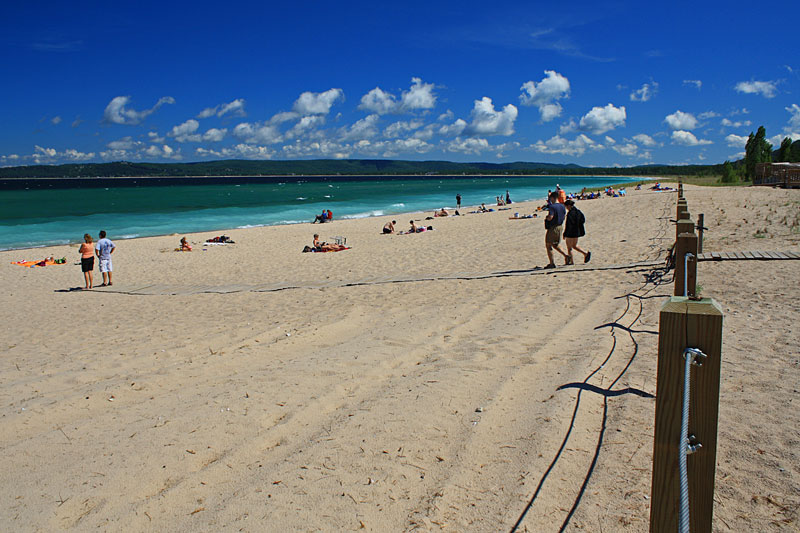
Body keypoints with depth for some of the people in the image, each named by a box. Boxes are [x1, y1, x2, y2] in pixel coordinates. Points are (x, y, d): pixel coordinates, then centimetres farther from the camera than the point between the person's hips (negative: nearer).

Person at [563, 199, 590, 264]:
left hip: (570, 233, -8)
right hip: (577, 232, 9)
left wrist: (565, 234, -17)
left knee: (569, 248, 5)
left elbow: (568, 225, -22)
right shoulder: (578, 211, 4)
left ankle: (571, 261, 9)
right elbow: (583, 219, 13)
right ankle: (586, 253, 9)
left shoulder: (570, 213, -21)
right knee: (574, 246, 22)